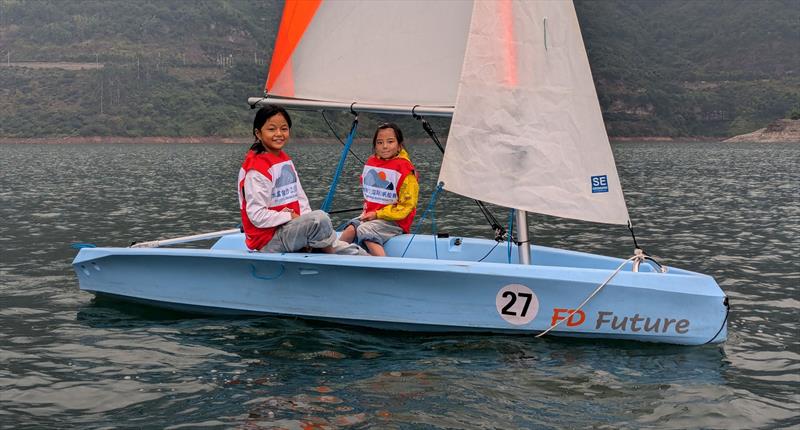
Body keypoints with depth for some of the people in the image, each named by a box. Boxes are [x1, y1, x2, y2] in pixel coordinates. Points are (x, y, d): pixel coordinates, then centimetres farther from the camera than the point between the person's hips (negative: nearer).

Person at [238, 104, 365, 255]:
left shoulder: (285, 161, 15)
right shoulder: (256, 169, -15)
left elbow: (300, 198, 12)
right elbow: (257, 216, -21)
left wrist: (306, 218, -6)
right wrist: (291, 217, -16)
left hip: (291, 228, 9)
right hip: (269, 240, -9)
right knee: (319, 218, -30)